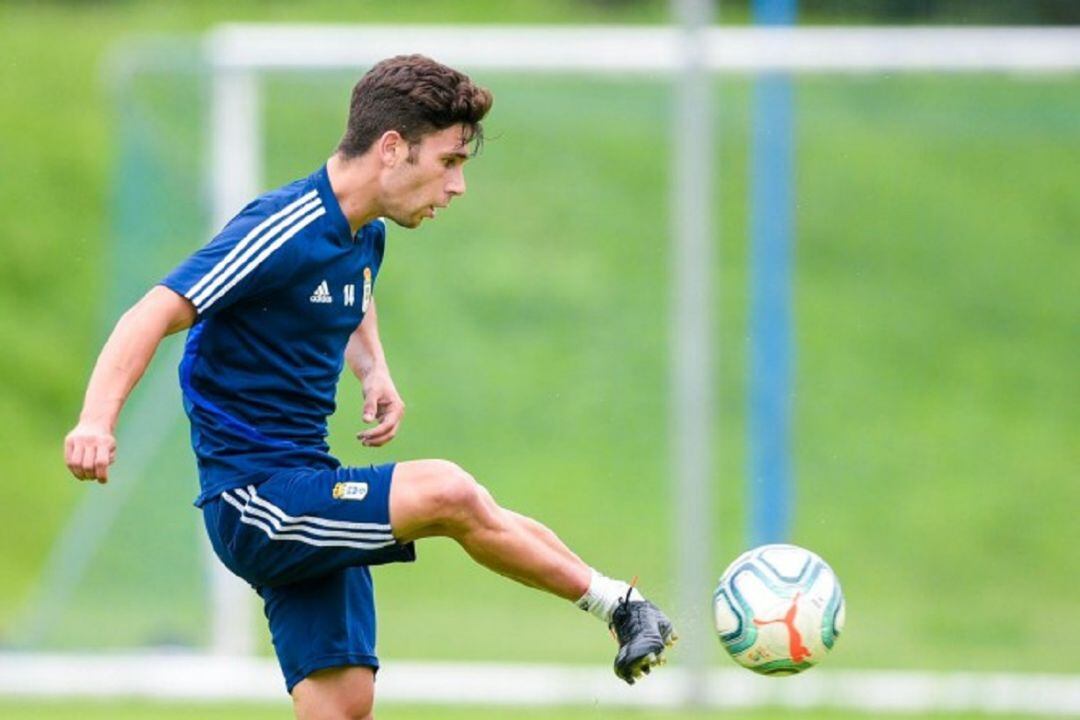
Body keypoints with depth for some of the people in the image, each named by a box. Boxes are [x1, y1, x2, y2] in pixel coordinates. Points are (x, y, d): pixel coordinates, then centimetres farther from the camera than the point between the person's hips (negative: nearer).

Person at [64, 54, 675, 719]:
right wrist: (98, 421, -39)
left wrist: (375, 372, 13)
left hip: (310, 500, 9)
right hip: (254, 498, -9)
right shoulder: (283, 232, -17)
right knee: (448, 493, -26)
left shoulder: (367, 234, 11)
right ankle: (616, 602, -11)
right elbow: (154, 316, -23)